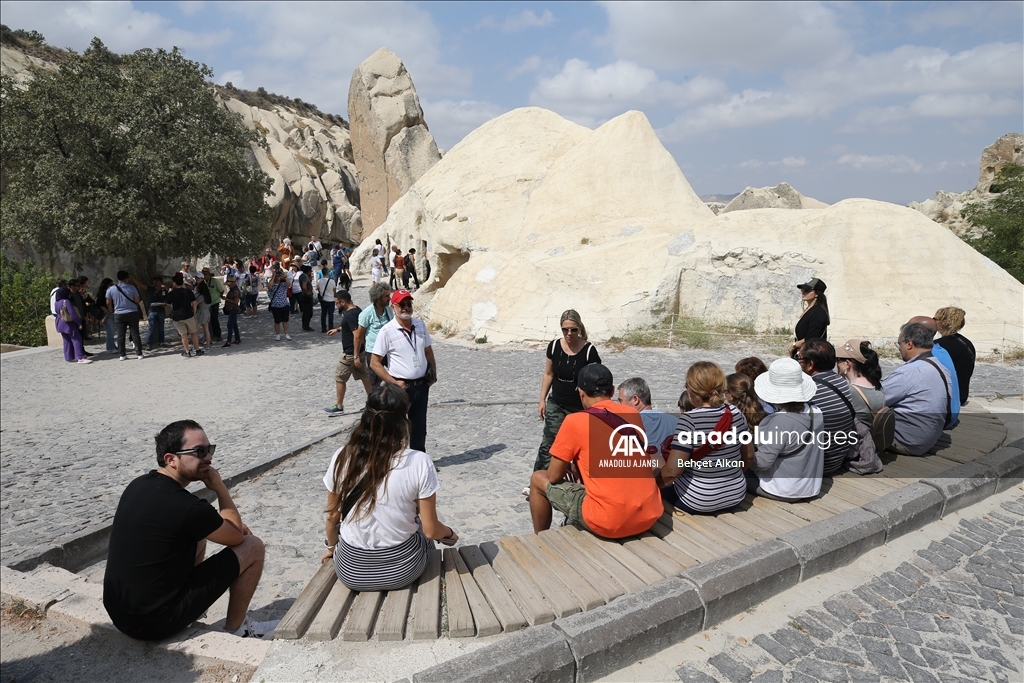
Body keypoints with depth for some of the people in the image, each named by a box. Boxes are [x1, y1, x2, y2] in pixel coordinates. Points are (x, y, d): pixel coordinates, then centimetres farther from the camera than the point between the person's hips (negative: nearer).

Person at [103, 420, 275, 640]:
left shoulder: (139, 485, 1)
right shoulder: (185, 507, -25)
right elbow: (237, 537, -8)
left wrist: (225, 524, 9)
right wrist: (219, 487, -4)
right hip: (155, 624, -8)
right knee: (253, 547, -3)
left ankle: (190, 609, 26)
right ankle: (236, 628, 15)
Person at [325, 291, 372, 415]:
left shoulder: (350, 315, -24)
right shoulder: (356, 310, 6)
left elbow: (357, 335, -28)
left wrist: (356, 356, -27)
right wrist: (338, 329, 25)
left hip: (350, 353, -10)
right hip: (358, 351, 10)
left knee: (339, 378, 2)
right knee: (363, 375, 15)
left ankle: (339, 407, 11)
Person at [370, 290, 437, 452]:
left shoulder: (420, 325, 4)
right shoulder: (387, 331, -12)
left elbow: (428, 352, 14)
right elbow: (375, 363, -11)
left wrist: (433, 374, 4)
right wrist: (394, 382, -16)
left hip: (422, 385, 5)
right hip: (401, 387, -5)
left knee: (419, 426, 17)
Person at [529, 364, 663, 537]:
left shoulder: (574, 421, -9)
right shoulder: (633, 414, 8)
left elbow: (554, 476, 0)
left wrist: (568, 466, 21)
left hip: (609, 523, -6)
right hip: (650, 517, 6)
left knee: (538, 479, 15)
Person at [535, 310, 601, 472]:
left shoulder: (589, 351, -15)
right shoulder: (554, 346, -4)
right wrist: (542, 400, 7)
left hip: (580, 408, -3)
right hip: (556, 406, 3)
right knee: (548, 445, 4)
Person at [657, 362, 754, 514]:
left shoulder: (689, 419, -23)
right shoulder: (736, 413, -5)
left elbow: (672, 471, -24)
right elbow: (749, 456, 7)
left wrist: (654, 486, -6)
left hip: (697, 500, -5)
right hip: (736, 496, 6)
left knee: (663, 483, 24)